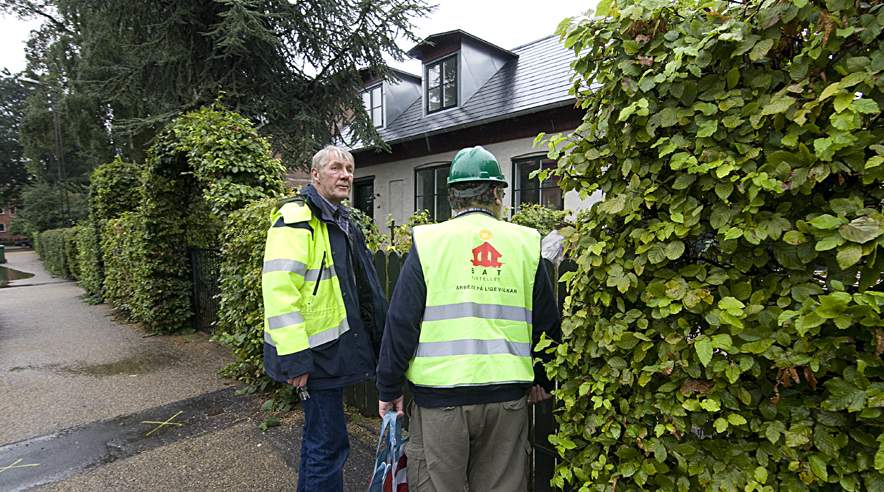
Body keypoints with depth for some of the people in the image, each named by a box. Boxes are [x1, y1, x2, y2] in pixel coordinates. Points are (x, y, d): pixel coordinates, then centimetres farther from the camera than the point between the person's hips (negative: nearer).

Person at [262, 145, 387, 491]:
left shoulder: (341, 222, 14)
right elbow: (279, 290, -24)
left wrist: (374, 337, 21)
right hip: (314, 352, -9)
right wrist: (295, 358, -24)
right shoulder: (296, 219, -15)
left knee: (319, 434, 23)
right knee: (329, 442, 1)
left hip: (335, 346, 9)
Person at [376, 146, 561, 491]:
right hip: (508, 396, 3)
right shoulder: (525, 243, 1)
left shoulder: (428, 242, -6)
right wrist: (543, 380, 22)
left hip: (440, 395, -2)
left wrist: (389, 388, 5)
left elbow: (401, 323, -6)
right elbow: (547, 324, 8)